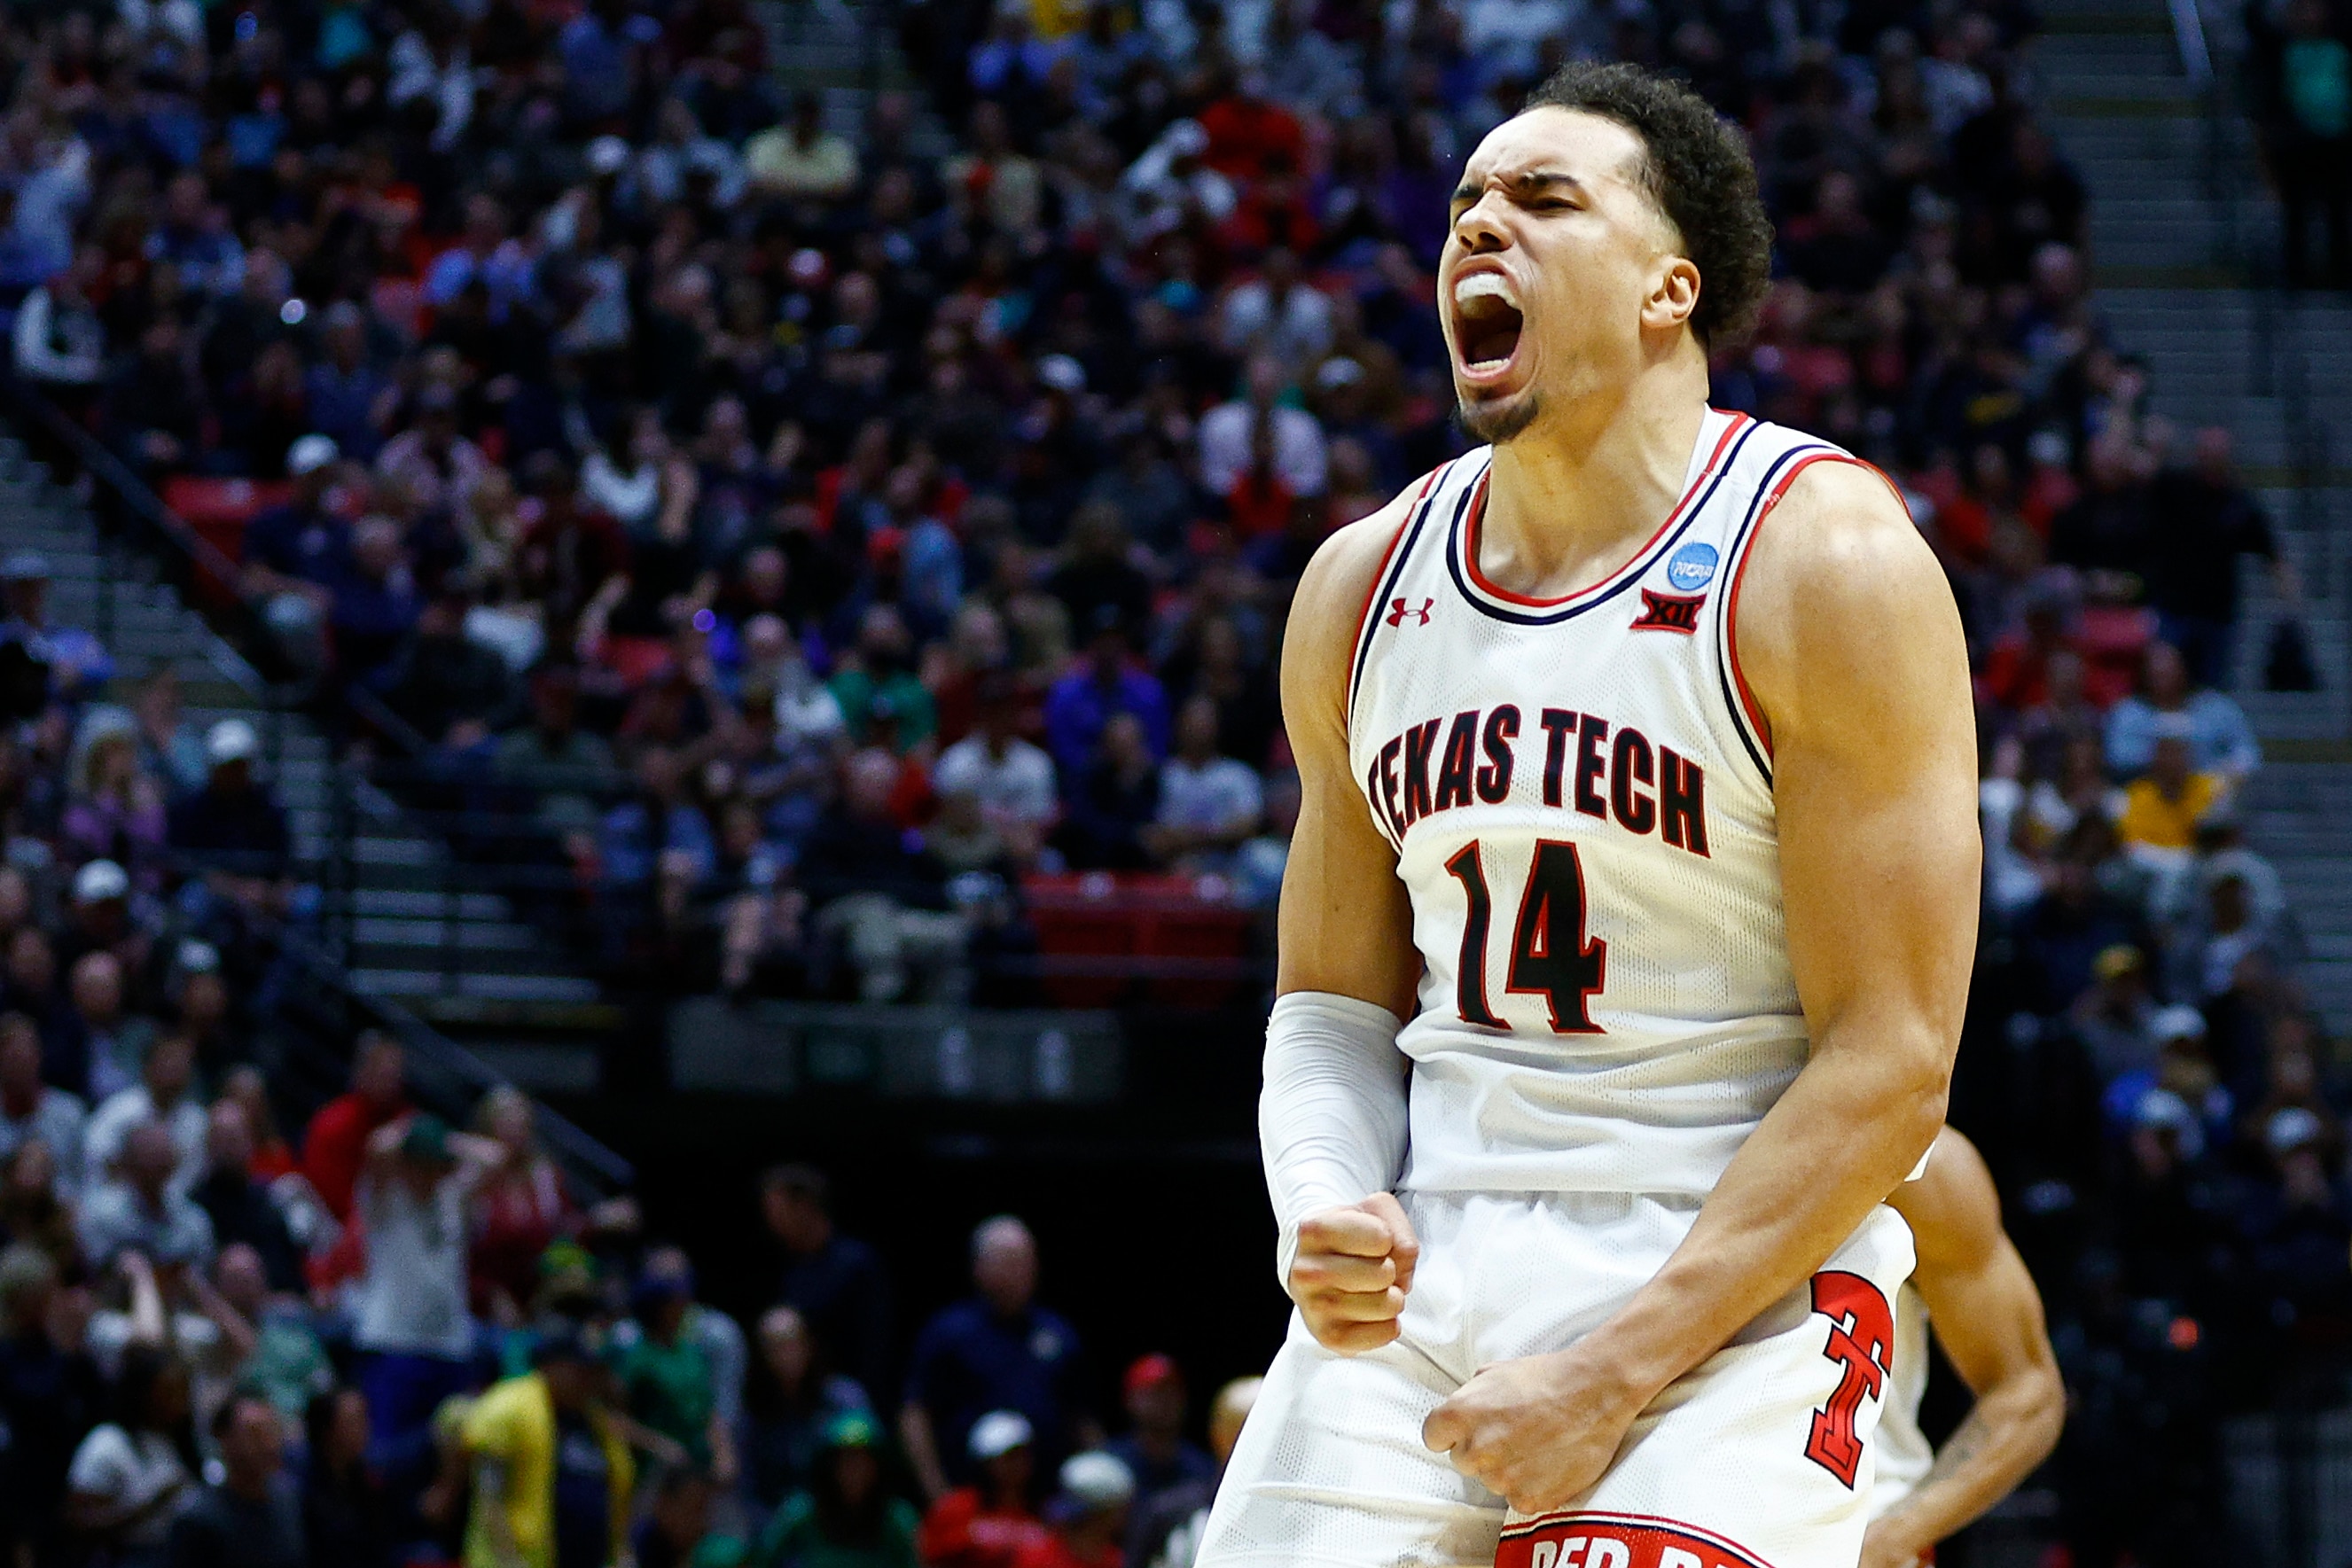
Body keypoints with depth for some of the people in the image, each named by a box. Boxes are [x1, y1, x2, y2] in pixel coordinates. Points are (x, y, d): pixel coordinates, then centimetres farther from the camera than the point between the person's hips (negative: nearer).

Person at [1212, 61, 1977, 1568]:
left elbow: (1889, 1068, -12)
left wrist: (1607, 1379, -16)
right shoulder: (1363, 585, 9)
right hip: (1410, 1290, 5)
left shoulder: (1822, 564, -9)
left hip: (1732, 1294, -5)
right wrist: (1325, 1215, -6)